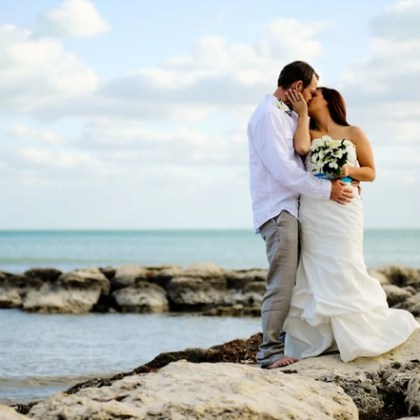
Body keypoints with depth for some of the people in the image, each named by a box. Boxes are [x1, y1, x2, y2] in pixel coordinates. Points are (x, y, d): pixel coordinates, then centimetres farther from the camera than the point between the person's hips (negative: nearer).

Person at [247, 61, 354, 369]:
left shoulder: (288, 116, 18)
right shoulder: (268, 116, -12)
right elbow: (284, 170, -19)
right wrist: (326, 190, -15)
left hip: (290, 209, 10)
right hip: (277, 210, -10)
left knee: (291, 282, 11)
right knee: (282, 284, -11)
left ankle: (288, 342, 16)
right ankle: (271, 352, -9)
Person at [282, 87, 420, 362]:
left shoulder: (353, 134, 9)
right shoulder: (310, 134, 14)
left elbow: (371, 172, 10)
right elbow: (301, 147, -10)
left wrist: (350, 170, -9)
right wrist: (301, 113, 0)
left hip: (343, 211, -3)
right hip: (312, 213, 3)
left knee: (342, 273, -10)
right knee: (312, 277, -1)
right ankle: (316, 344, 2)